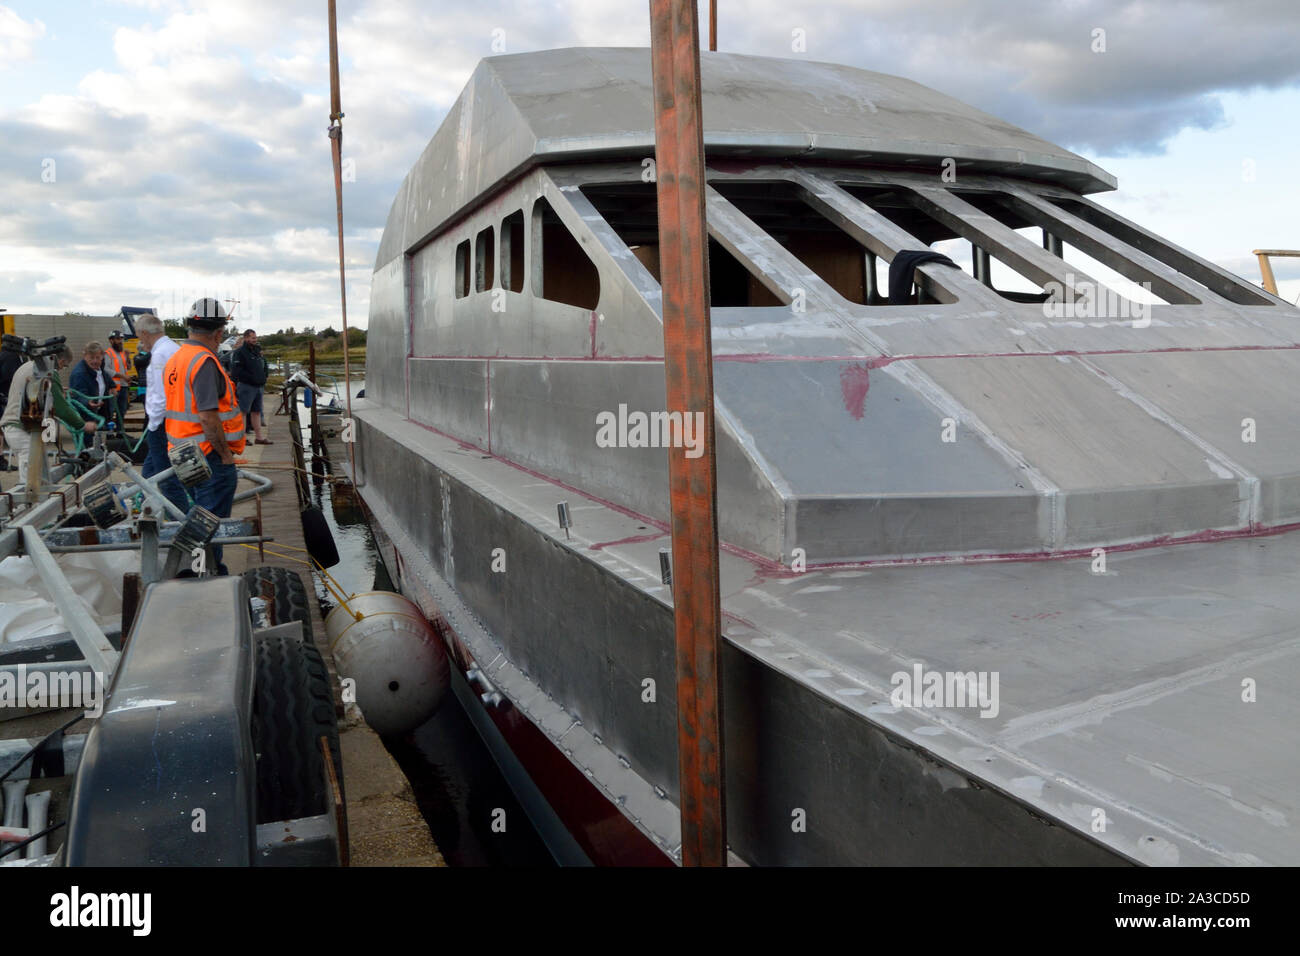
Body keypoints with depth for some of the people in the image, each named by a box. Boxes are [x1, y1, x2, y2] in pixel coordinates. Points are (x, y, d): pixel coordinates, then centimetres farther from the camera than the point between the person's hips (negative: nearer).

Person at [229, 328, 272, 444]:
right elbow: (236, 371, -16)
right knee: (243, 411, -6)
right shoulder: (239, 352, -8)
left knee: (257, 412, 10)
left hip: (258, 386, 8)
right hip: (246, 386, -8)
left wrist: (263, 381, 15)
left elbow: (264, 367, 27)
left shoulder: (257, 350, 18)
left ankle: (258, 437, 14)